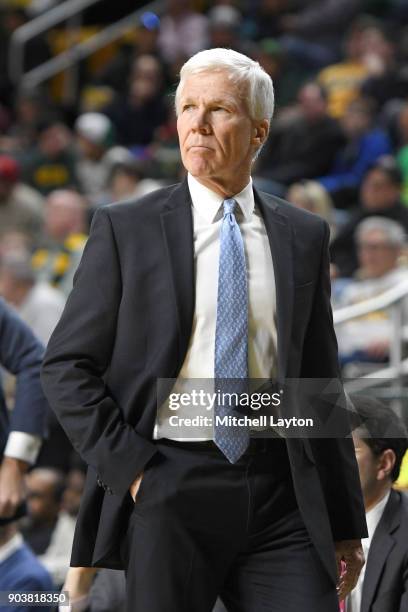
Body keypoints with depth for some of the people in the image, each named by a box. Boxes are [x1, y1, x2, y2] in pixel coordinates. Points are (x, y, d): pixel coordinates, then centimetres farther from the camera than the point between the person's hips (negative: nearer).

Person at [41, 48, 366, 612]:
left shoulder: (304, 237, 12)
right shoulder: (124, 228, 4)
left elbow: (322, 383, 14)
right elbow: (66, 368, 3)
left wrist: (345, 524, 13)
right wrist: (129, 467, -9)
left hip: (281, 499, 2)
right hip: (166, 489, -2)